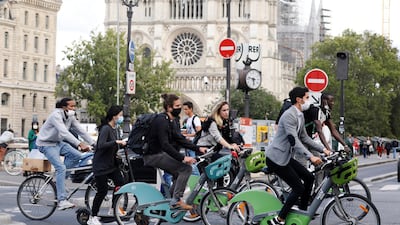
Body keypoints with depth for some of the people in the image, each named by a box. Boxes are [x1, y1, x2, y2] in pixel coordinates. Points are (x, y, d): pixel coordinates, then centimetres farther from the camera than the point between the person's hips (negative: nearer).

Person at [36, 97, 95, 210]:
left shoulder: (71, 117, 2)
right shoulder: (56, 116, -24)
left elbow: (81, 131, 0)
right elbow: (64, 133, -36)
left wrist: (94, 144, -11)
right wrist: (80, 144, -45)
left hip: (58, 143, 8)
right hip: (46, 144, -8)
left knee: (77, 155, -12)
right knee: (61, 168, -22)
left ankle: (59, 177, 3)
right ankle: (62, 201, -25)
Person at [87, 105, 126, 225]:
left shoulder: (116, 129, 8)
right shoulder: (105, 129, -19)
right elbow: (101, 145, -32)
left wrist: (124, 143, 1)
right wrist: (116, 142, -36)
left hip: (111, 163, 8)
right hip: (101, 164, -8)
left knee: (120, 183, -4)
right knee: (102, 190, -7)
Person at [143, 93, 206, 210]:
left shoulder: (171, 121, 11)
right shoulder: (162, 120, -20)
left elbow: (179, 139, 12)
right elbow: (165, 145, -27)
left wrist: (198, 149, 2)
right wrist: (183, 158, -31)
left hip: (159, 153, 10)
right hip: (153, 155, -10)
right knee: (186, 168, -16)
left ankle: (169, 199, 18)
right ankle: (176, 201, -13)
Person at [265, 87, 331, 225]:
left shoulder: (300, 115, 12)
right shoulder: (289, 115, -20)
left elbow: (304, 138, 20)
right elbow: (294, 140, -29)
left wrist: (322, 149, 12)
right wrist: (310, 157, -38)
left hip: (286, 156, 10)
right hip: (276, 158, -10)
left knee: (309, 177, 10)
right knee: (298, 188, -10)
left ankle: (302, 212, 22)